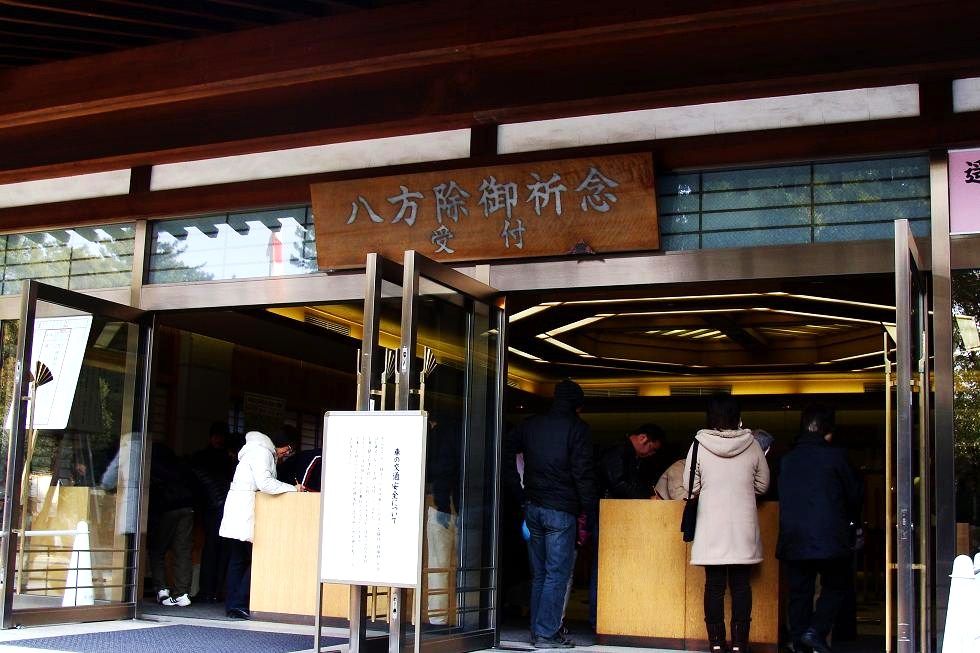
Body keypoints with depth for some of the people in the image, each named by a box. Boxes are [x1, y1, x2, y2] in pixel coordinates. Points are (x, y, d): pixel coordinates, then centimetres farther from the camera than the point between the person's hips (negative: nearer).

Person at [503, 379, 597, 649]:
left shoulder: (531, 424, 11)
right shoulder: (576, 428, -6)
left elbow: (507, 452, 11)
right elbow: (583, 472, -12)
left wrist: (519, 493, 11)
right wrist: (588, 507, -6)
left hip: (532, 507, 6)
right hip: (561, 510, -6)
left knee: (539, 574, 13)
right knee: (557, 574, -2)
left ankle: (537, 630, 16)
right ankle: (546, 633, -4)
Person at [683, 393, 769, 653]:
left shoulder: (700, 445, -7)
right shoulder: (751, 445, -4)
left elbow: (691, 487, -1)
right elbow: (762, 485, 5)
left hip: (711, 529, 0)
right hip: (744, 529, 0)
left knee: (714, 585, 6)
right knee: (741, 586, 6)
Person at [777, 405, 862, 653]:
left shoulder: (787, 459, 5)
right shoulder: (834, 456, -7)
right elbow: (854, 493, 3)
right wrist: (852, 524, 21)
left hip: (793, 540, 4)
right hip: (828, 537, -4)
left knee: (799, 592, 10)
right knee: (835, 587, 10)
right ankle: (815, 631, -6)